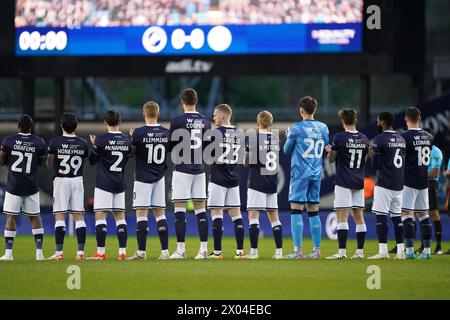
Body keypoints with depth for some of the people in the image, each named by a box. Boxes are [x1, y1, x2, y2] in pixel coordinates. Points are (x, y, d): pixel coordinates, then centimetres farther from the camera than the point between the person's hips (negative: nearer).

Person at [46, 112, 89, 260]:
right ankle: (80, 251, 0)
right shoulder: (83, 144, 1)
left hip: (61, 180, -3)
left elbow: (49, 165, 0)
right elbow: (84, 163, 11)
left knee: (60, 216, -2)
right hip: (77, 180, 3)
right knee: (79, 216, 4)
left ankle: (59, 252, -7)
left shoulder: (55, 143, -9)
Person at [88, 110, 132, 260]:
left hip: (103, 184, -5)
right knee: (120, 217, 8)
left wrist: (94, 145, 16)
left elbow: (92, 161, 0)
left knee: (100, 216, -3)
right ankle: (122, 252, 3)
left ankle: (100, 252, -7)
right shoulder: (126, 141, 3)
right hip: (120, 184, 5)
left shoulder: (101, 140, -11)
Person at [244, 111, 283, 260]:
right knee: (274, 216, 10)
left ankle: (253, 251, -11)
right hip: (273, 181, 5)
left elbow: (246, 162, -3)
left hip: (257, 181, -5)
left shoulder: (252, 138, -8)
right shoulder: (276, 139, 6)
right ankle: (279, 251, 8)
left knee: (253, 215, -4)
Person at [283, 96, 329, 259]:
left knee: (296, 209, -5)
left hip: (300, 173, -5)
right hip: (316, 173, 5)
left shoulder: (297, 128, -9)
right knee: (313, 212, 10)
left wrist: (289, 138, 18)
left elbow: (287, 150, 0)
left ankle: (298, 250, -12)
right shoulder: (323, 128, 6)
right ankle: (316, 250, 9)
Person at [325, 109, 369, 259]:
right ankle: (360, 252, 9)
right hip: (359, 183, 5)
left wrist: (329, 150, 19)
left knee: (342, 217, -7)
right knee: (359, 217, 8)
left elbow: (331, 159, -1)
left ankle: (342, 251, -13)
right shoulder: (364, 139, 7)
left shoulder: (339, 138, -10)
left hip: (343, 183, -5)